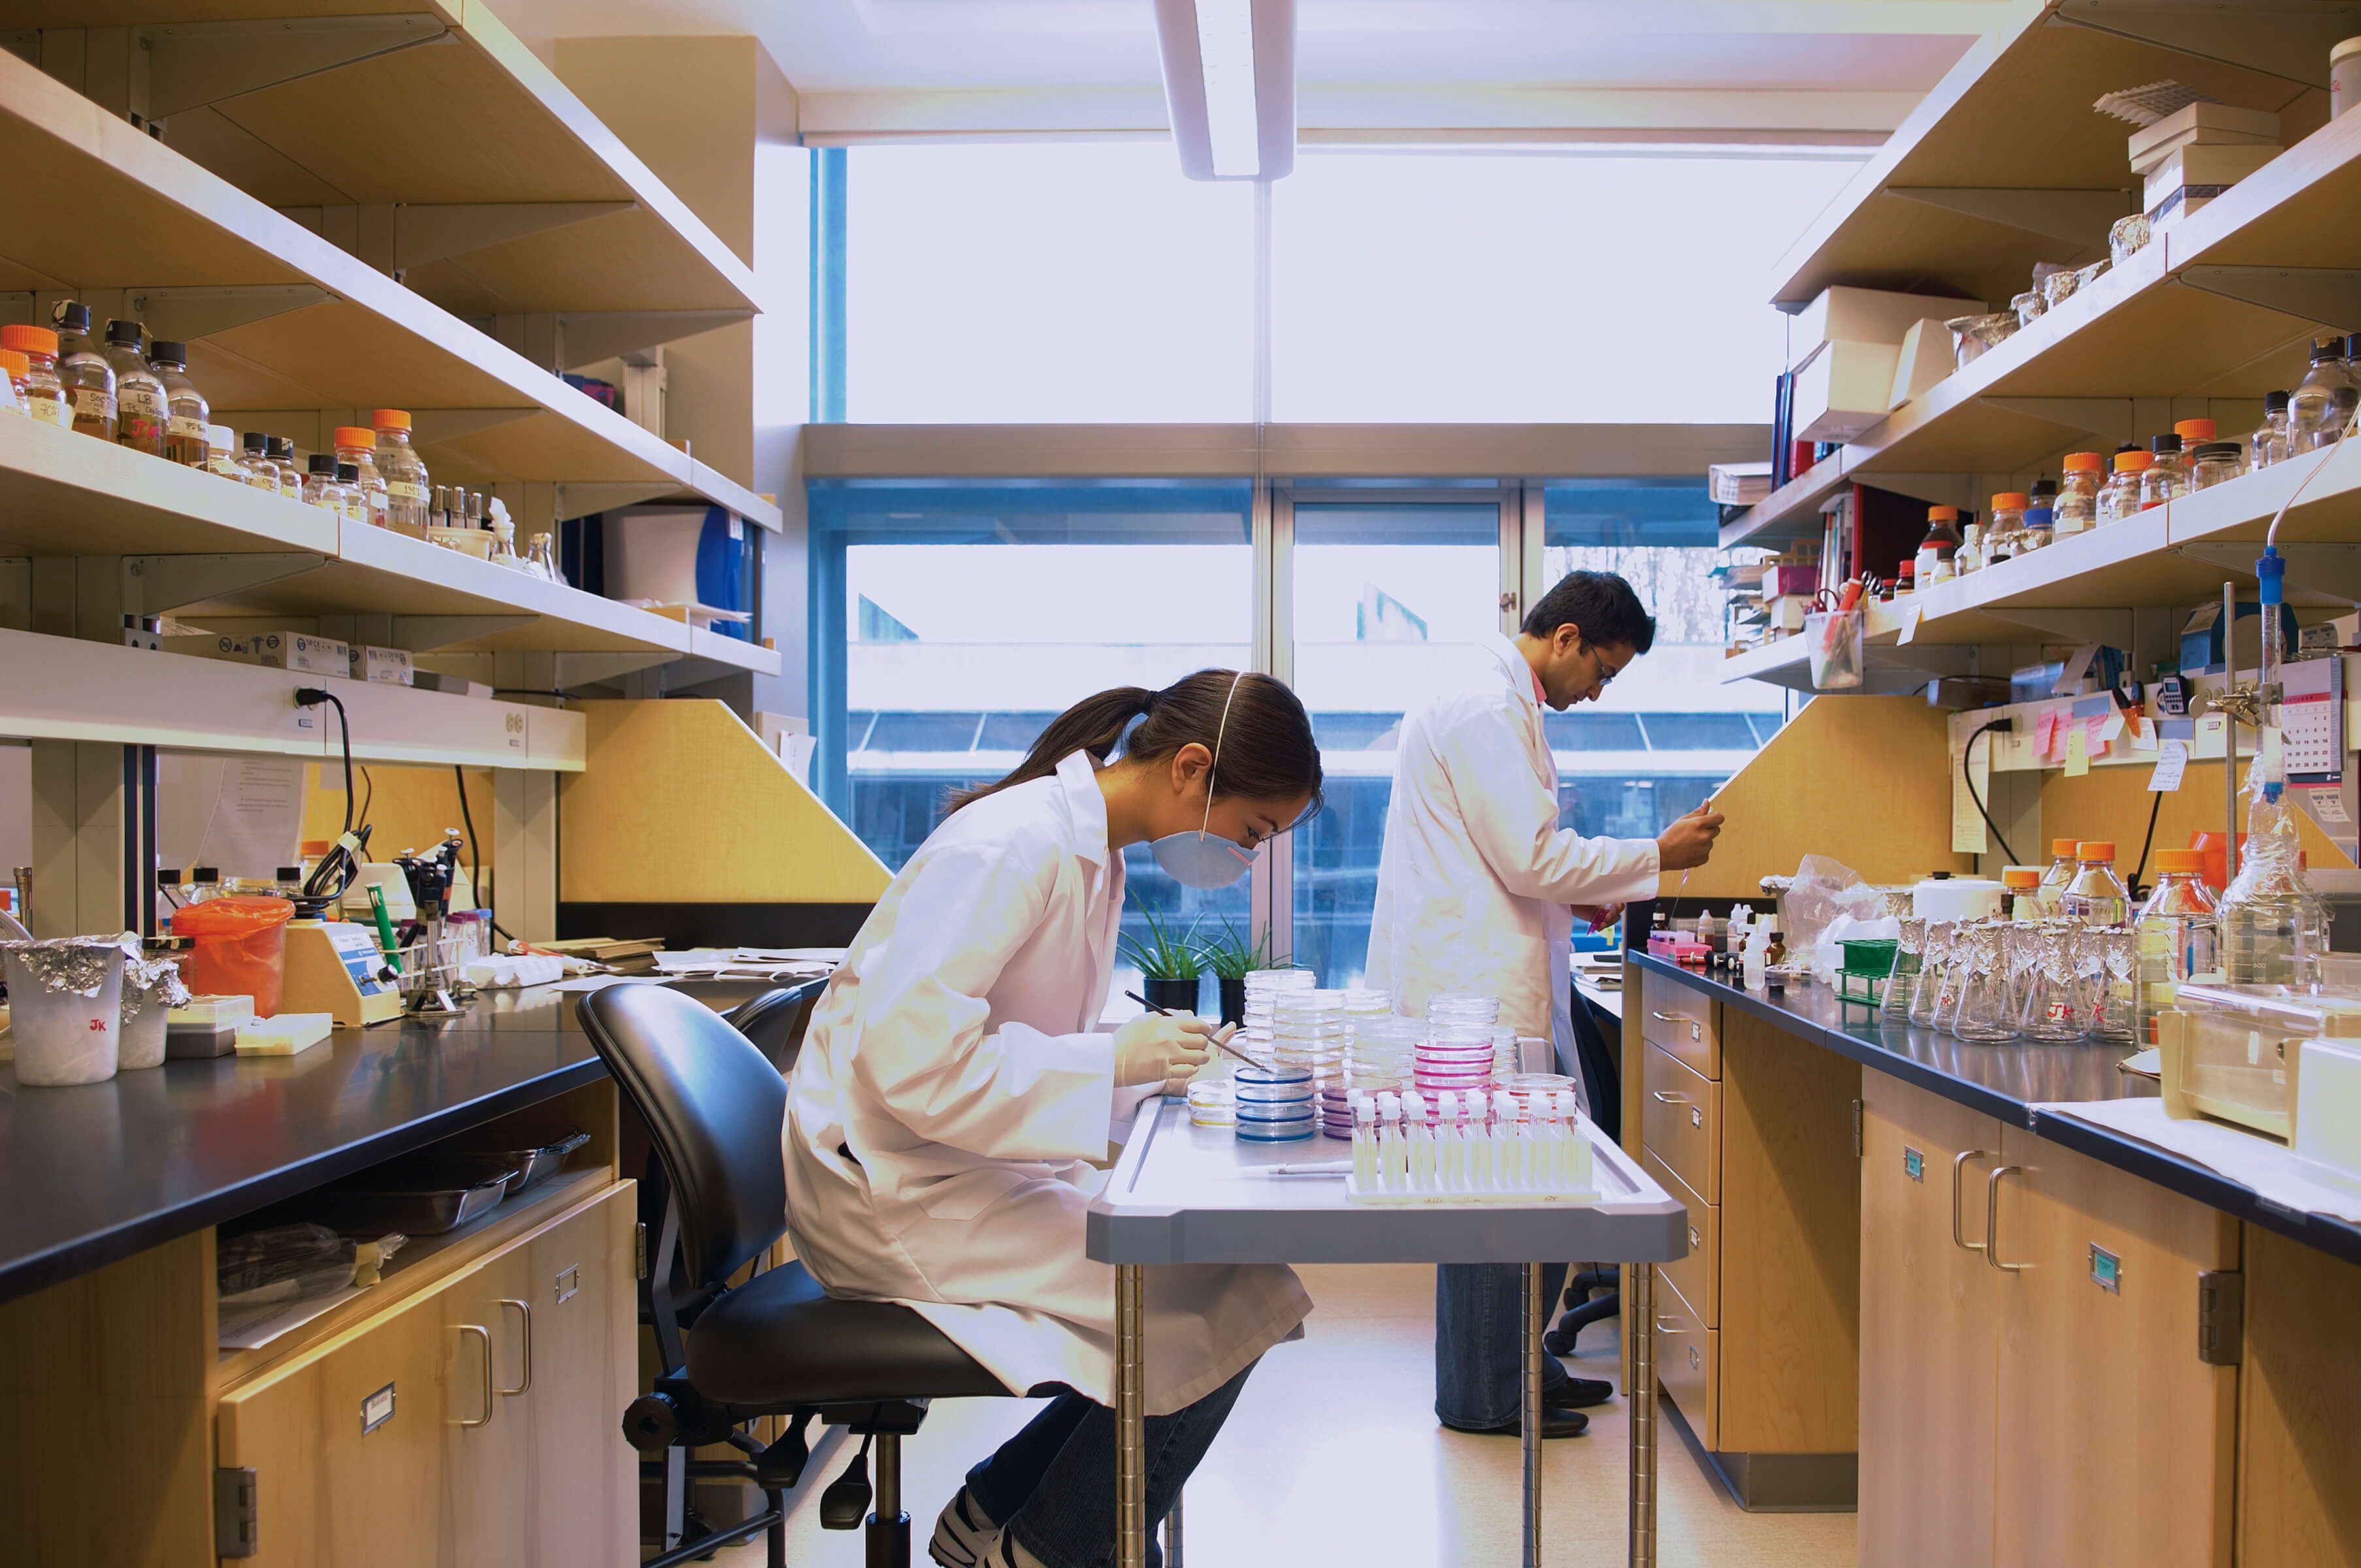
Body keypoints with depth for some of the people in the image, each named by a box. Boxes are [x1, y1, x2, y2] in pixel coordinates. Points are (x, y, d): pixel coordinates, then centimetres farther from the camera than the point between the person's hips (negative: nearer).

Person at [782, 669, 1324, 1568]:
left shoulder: (1091, 851, 10)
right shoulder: (1017, 845, -21)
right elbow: (905, 1052, -28)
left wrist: (1164, 1061, 1)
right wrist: (1113, 1059, -23)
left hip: (972, 1174, 10)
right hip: (894, 1192, -10)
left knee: (1232, 1280, 4)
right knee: (1219, 1309, -16)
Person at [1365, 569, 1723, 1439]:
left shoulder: (1498, 702, 19)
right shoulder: (1485, 708, -15)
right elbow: (1530, 858, -19)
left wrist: (1577, 896, 16)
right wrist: (1655, 857, -9)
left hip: (1490, 981, 11)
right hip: (1474, 991, -11)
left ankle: (1515, 1367, 26)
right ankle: (1482, 1396, 9)